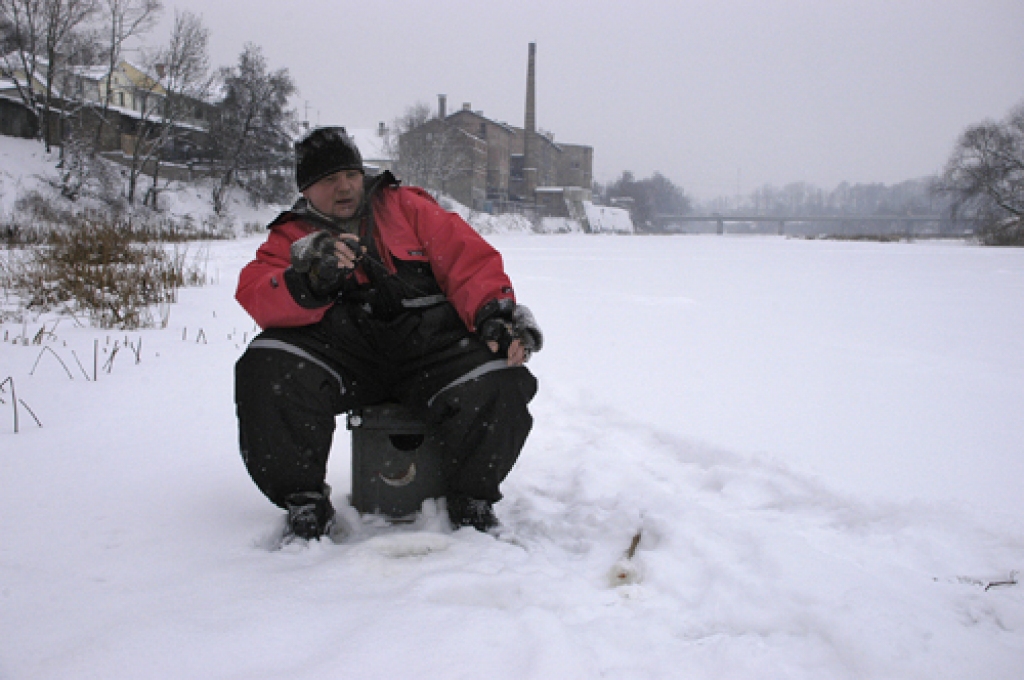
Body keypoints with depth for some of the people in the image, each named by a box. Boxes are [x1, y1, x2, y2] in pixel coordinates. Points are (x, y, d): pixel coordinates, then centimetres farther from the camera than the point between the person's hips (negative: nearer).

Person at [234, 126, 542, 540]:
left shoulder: (406, 207, 18)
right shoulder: (291, 237, 17)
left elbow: (470, 260, 9)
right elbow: (256, 296, -2)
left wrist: (497, 315, -9)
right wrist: (311, 282, -23)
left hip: (429, 337, 0)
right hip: (342, 347, 0)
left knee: (501, 385, -27)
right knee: (267, 368, -27)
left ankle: (472, 500, 0)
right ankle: (304, 501, -9)